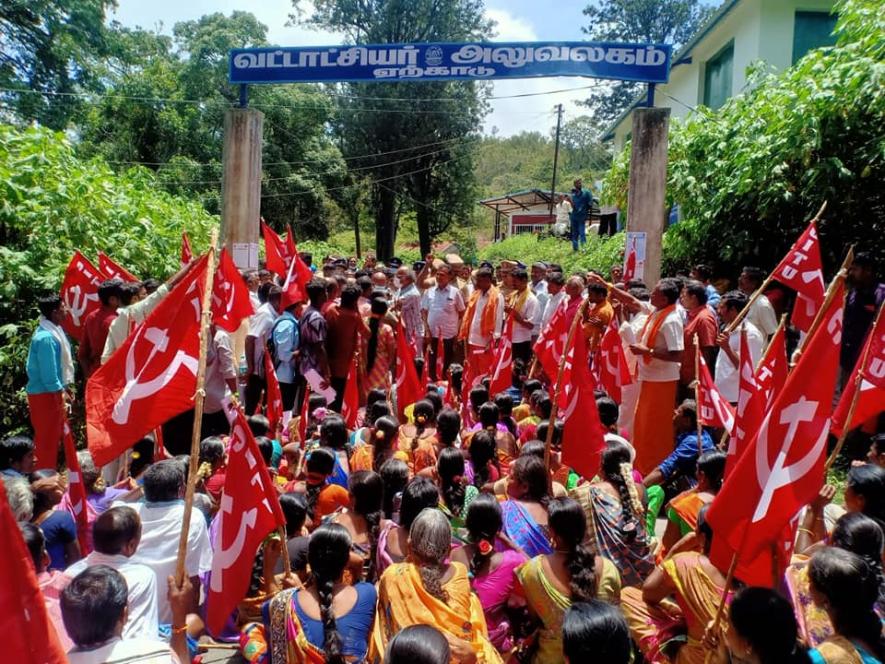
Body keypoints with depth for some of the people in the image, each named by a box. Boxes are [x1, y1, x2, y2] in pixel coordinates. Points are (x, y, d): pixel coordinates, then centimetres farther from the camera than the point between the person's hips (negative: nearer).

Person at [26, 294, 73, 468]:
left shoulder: (53, 331, 9)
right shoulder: (45, 337, -22)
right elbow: (48, 371, -23)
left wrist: (65, 387, 17)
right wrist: (60, 392, -17)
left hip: (52, 392, 10)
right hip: (44, 394, -10)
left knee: (54, 437, 18)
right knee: (47, 439, -1)